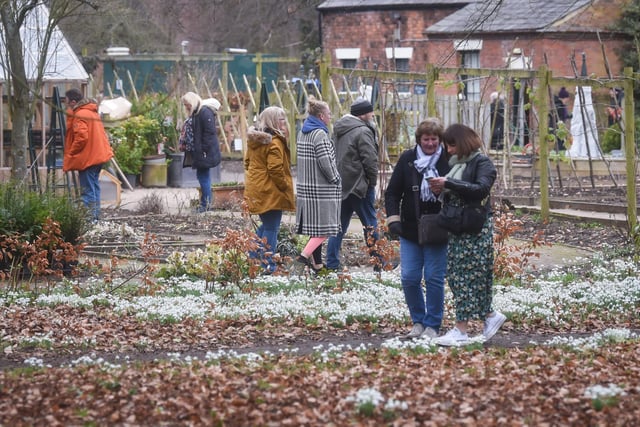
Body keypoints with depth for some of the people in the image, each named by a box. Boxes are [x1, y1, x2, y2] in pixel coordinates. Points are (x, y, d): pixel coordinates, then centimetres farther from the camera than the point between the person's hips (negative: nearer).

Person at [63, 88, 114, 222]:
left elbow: (81, 137, -24)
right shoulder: (92, 112, 15)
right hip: (98, 155, 10)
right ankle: (95, 216, 21)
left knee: (88, 191, -7)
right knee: (94, 187, 16)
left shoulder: (79, 115, -15)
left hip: (87, 158, -10)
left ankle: (90, 217, -9)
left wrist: (69, 154, -13)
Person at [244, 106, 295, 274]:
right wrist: (285, 186, -10)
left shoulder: (253, 139, 10)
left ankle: (252, 259, 21)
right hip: (271, 192, -9)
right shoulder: (274, 142, -18)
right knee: (271, 228, -1)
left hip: (255, 190, 9)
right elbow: (276, 170, -21)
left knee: (266, 225, 22)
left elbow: (248, 162, 18)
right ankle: (267, 266, 1)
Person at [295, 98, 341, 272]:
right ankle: (305, 255, -15)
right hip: (322, 189, -9)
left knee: (315, 227, 13)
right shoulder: (320, 134, -16)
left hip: (306, 186, 9)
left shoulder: (303, 132, 12)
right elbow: (326, 162, -21)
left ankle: (317, 263, 15)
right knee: (325, 227, -5)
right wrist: (335, 179, -4)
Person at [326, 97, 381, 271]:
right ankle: (380, 263, 5)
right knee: (371, 224, 0)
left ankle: (332, 264, 9)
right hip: (359, 185, -8)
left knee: (339, 226, 10)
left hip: (340, 184, 8)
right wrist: (372, 181, -4)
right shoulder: (363, 131, -13)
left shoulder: (339, 131, 13)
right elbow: (370, 160, -16)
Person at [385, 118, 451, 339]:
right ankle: (418, 321, 18)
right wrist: (393, 219, -5)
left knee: (434, 278, -1)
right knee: (409, 278, 1)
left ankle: (432, 325, 10)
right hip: (410, 229, 2)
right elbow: (392, 192, 6)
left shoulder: (448, 161, -4)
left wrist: (443, 190, -18)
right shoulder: (407, 159, 2)